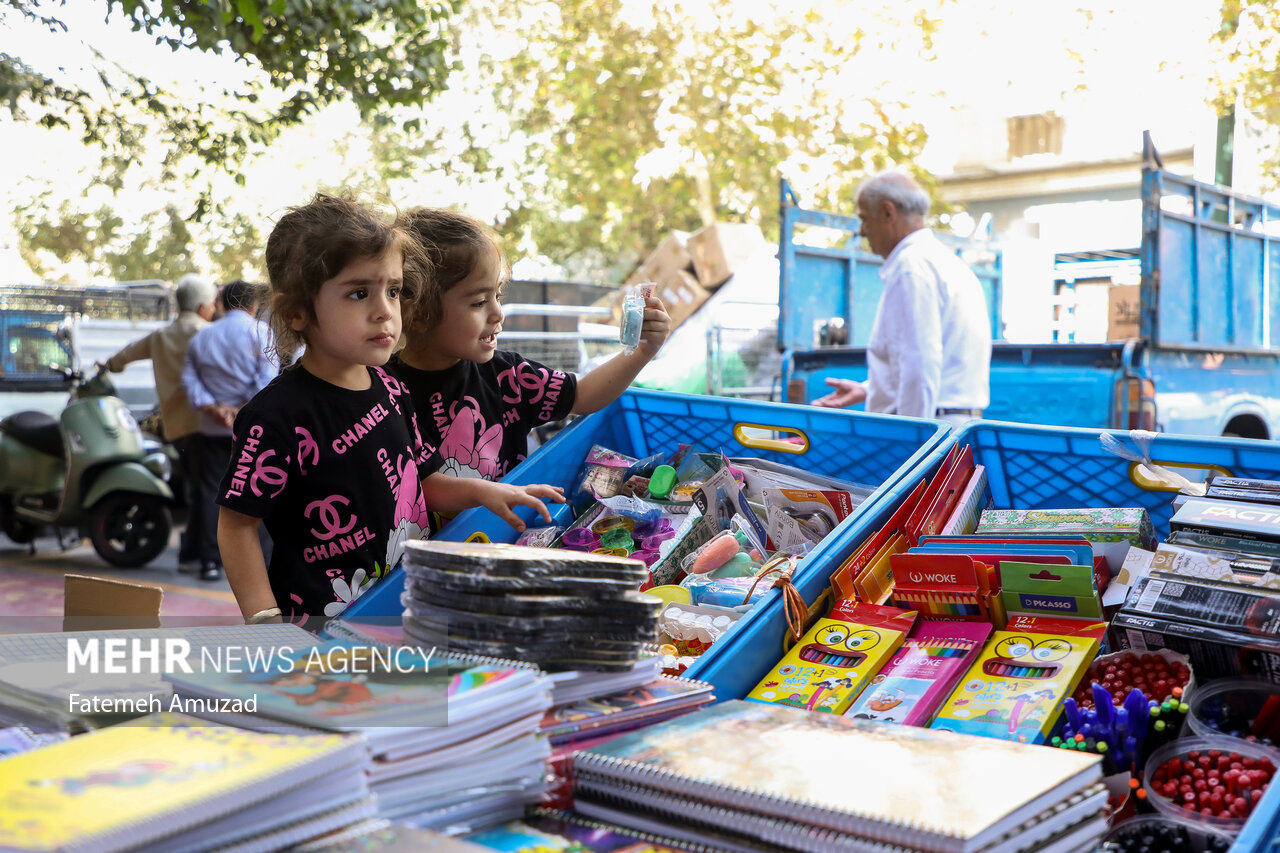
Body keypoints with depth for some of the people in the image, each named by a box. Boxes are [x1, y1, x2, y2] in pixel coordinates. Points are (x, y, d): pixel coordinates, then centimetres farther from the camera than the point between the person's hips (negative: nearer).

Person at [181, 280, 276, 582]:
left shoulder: (201, 337, 12)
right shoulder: (259, 332, -2)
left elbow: (189, 378, 2)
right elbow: (268, 375, -14)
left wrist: (211, 407, -8)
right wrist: (245, 410, -15)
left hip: (211, 429, 3)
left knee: (208, 492, 8)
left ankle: (210, 560, 7)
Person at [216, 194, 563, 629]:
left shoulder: (389, 388, 5)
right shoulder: (276, 416, -17)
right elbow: (236, 525, -12)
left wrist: (481, 492, 4)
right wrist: (268, 626, -16)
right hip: (321, 625, -6)